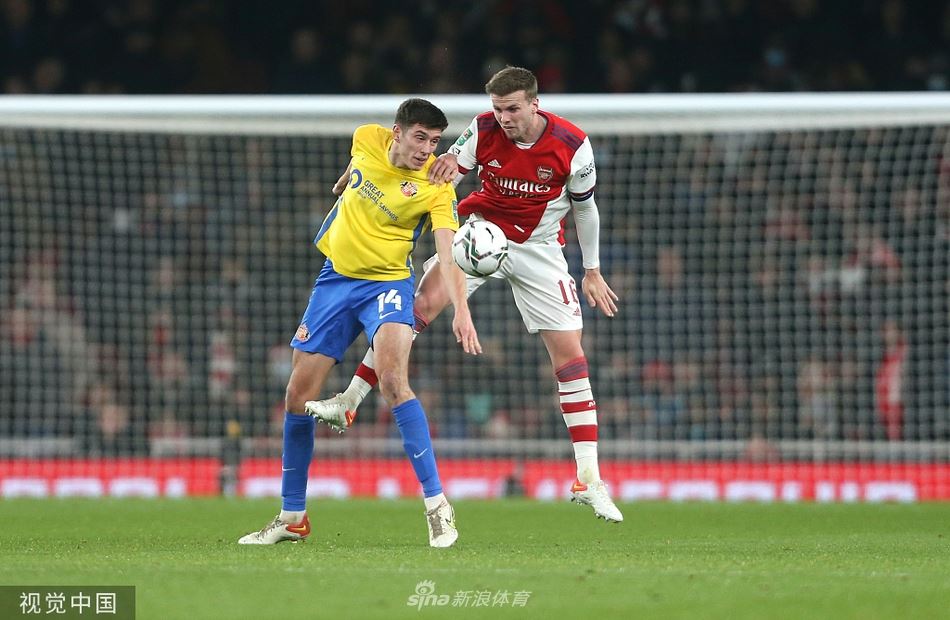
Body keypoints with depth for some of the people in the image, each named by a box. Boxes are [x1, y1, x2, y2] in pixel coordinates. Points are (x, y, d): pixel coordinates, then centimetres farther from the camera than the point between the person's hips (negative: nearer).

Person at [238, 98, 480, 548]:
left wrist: (461, 310, -40)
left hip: (386, 283, -5)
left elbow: (447, 257, -26)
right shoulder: (367, 140, -6)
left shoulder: (436, 188, -17)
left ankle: (436, 504, -23)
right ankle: (291, 518, 20)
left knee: (392, 380, -29)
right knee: (298, 395, 4)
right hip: (335, 277, 5)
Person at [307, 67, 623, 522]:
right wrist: (449, 162, -27)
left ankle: (588, 480, -4)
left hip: (538, 246, 0)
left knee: (570, 355, -8)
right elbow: (445, 178, -3)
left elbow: (584, 207, -1)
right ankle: (347, 404, -19)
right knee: (423, 301, -22)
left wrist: (592, 271, 5)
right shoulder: (484, 130, -14)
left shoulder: (572, 145, -16)